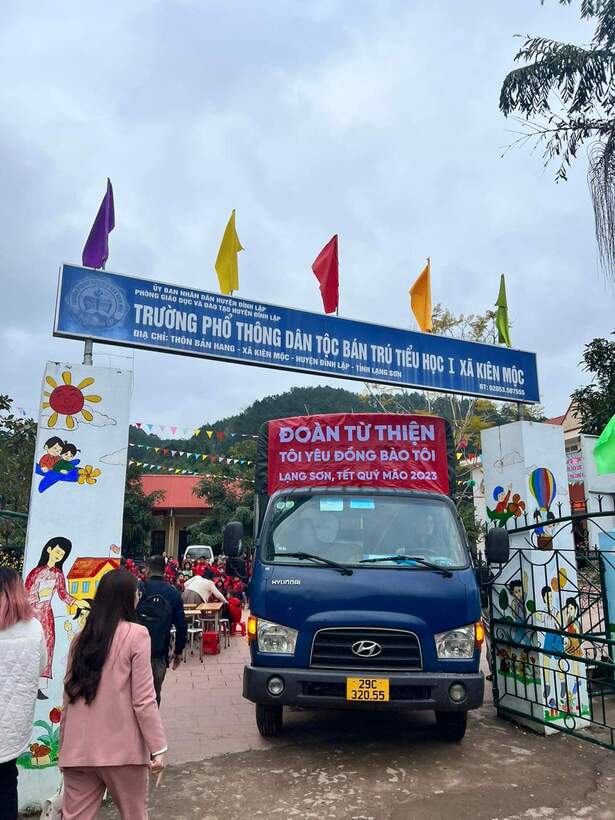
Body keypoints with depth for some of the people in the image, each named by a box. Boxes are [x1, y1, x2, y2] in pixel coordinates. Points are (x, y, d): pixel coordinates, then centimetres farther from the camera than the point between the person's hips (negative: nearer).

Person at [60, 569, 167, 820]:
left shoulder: (81, 637, 5)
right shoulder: (135, 634, -10)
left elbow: (69, 695, 9)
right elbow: (143, 699, -12)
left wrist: (64, 745, 19)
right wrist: (158, 747, -6)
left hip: (78, 749, 5)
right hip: (121, 748, -4)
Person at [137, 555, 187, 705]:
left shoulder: (138, 588, -3)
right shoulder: (173, 593, 2)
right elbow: (182, 625, 1)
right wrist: (178, 651, 12)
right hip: (159, 654, 1)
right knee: (154, 695, 11)